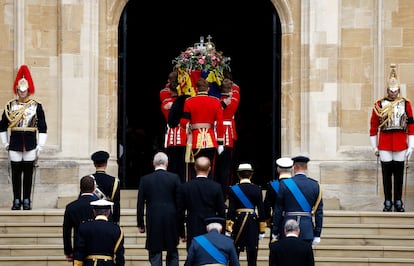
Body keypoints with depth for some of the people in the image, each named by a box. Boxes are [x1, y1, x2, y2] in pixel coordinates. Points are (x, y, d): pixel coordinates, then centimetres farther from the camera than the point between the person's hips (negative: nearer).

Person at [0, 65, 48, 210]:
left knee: (28, 173, 3)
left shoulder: (36, 106, 2)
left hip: (30, 145, -1)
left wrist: (40, 147, -2)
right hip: (15, 144, 1)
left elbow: (43, 128, 2)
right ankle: (16, 201, 10)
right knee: (16, 173, 3)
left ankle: (27, 201, 10)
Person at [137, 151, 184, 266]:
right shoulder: (174, 178, -2)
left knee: (155, 256, 3)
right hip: (171, 222, 0)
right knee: (172, 254, 13)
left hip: (153, 223, 0)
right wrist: (181, 226, 6)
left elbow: (140, 204, 1)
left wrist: (140, 224, 10)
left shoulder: (145, 179, -1)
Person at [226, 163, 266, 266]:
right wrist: (262, 230, 4)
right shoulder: (257, 189, -1)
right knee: (252, 255, 3)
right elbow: (261, 210, -1)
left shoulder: (233, 189, -4)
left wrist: (228, 229, -3)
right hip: (253, 223, 1)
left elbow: (231, 210, -6)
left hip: (238, 221, 0)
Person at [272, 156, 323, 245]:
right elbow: (319, 212, 2)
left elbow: (278, 210, -2)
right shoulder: (315, 185, 2)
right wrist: (317, 234, 7)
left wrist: (275, 232, 5)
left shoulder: (285, 184, -4)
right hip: (307, 231, 2)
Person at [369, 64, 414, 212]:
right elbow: (373, 126, 5)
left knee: (399, 174, 5)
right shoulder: (379, 105, 1)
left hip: (401, 146, 1)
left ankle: (398, 202, 13)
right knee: (387, 174, 2)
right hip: (384, 146, -1)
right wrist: (374, 147, 4)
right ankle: (388, 203, 9)